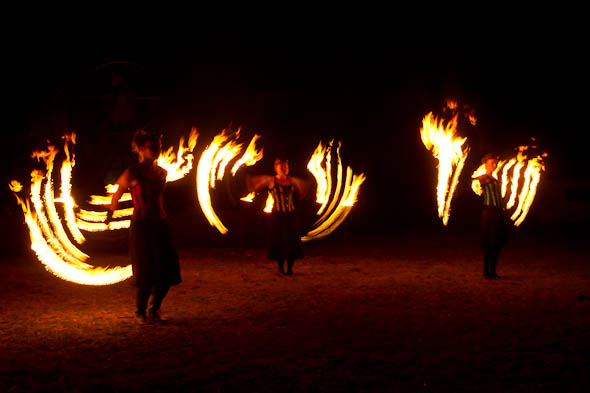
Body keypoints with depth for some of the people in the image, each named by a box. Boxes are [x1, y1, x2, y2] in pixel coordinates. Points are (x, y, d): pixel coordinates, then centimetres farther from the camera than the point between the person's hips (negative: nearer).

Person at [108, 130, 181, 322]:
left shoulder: (162, 173, 7)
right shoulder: (132, 173, -10)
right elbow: (117, 195, 6)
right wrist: (111, 211, 21)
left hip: (160, 226, 6)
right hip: (141, 227, -6)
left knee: (169, 272, 3)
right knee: (148, 273, -5)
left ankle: (154, 309, 21)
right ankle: (140, 312, 15)